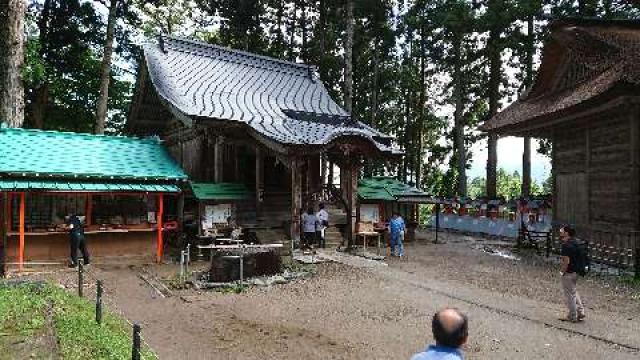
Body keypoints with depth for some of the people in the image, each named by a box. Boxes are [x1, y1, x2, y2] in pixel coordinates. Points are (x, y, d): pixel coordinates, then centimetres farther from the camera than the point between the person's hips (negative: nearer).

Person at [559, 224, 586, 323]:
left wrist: (562, 271, -16)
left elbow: (566, 261, -25)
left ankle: (572, 317, 15)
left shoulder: (567, 245, -24)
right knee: (574, 292, 24)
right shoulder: (574, 242, 6)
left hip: (568, 273, -9)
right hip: (575, 272, 9)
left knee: (570, 295, 4)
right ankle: (580, 312, 28)